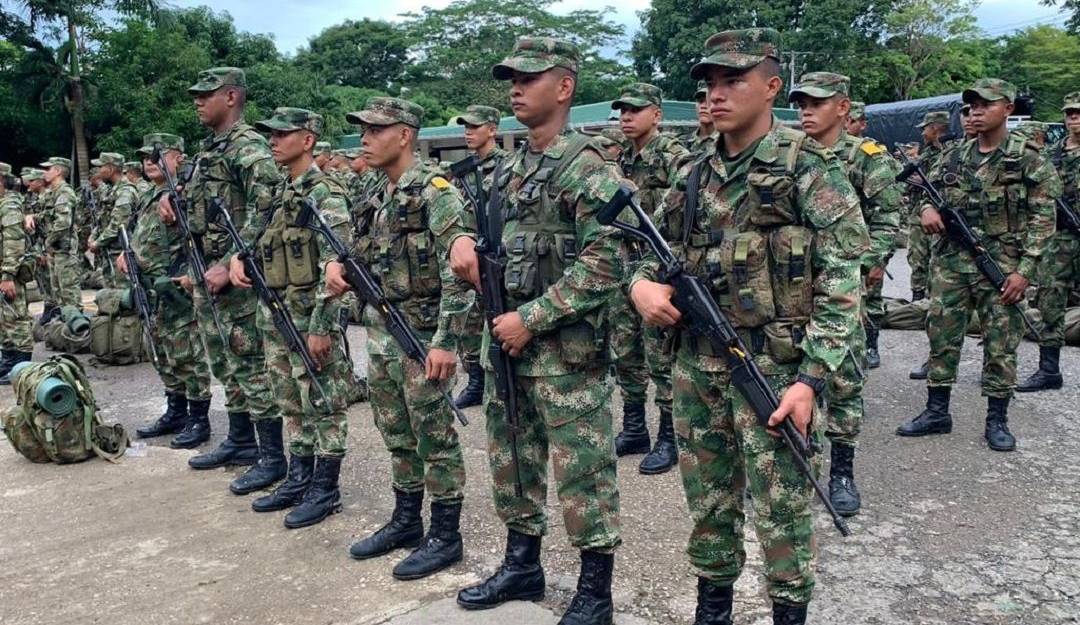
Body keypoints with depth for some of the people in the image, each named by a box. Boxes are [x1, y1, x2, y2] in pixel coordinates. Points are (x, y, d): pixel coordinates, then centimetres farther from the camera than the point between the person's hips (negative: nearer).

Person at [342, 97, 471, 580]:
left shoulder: (435, 191, -14)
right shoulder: (379, 198, 13)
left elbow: (457, 271, -20)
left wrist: (446, 340, -24)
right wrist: (339, 265, 2)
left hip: (421, 340, -8)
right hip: (380, 338, 9)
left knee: (435, 440, 1)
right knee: (398, 438, 17)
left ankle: (446, 536, 13)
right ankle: (405, 522, 31)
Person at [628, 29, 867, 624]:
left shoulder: (808, 167, -7)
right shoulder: (693, 178, 10)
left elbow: (841, 283, -12)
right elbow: (651, 252, 19)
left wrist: (811, 378, -19)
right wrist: (642, 284, -6)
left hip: (774, 366, -5)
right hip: (696, 367, 6)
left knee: (782, 512, 5)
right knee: (708, 503, 17)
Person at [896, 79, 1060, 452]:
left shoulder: (1029, 159, -4)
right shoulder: (955, 156, 9)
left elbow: (1042, 219, -7)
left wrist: (1024, 270, -14)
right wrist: (928, 208, -7)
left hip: (1001, 264, -4)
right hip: (951, 262, 4)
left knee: (1001, 344, 3)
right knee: (941, 336, 7)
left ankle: (997, 420, 14)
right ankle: (936, 412, 18)